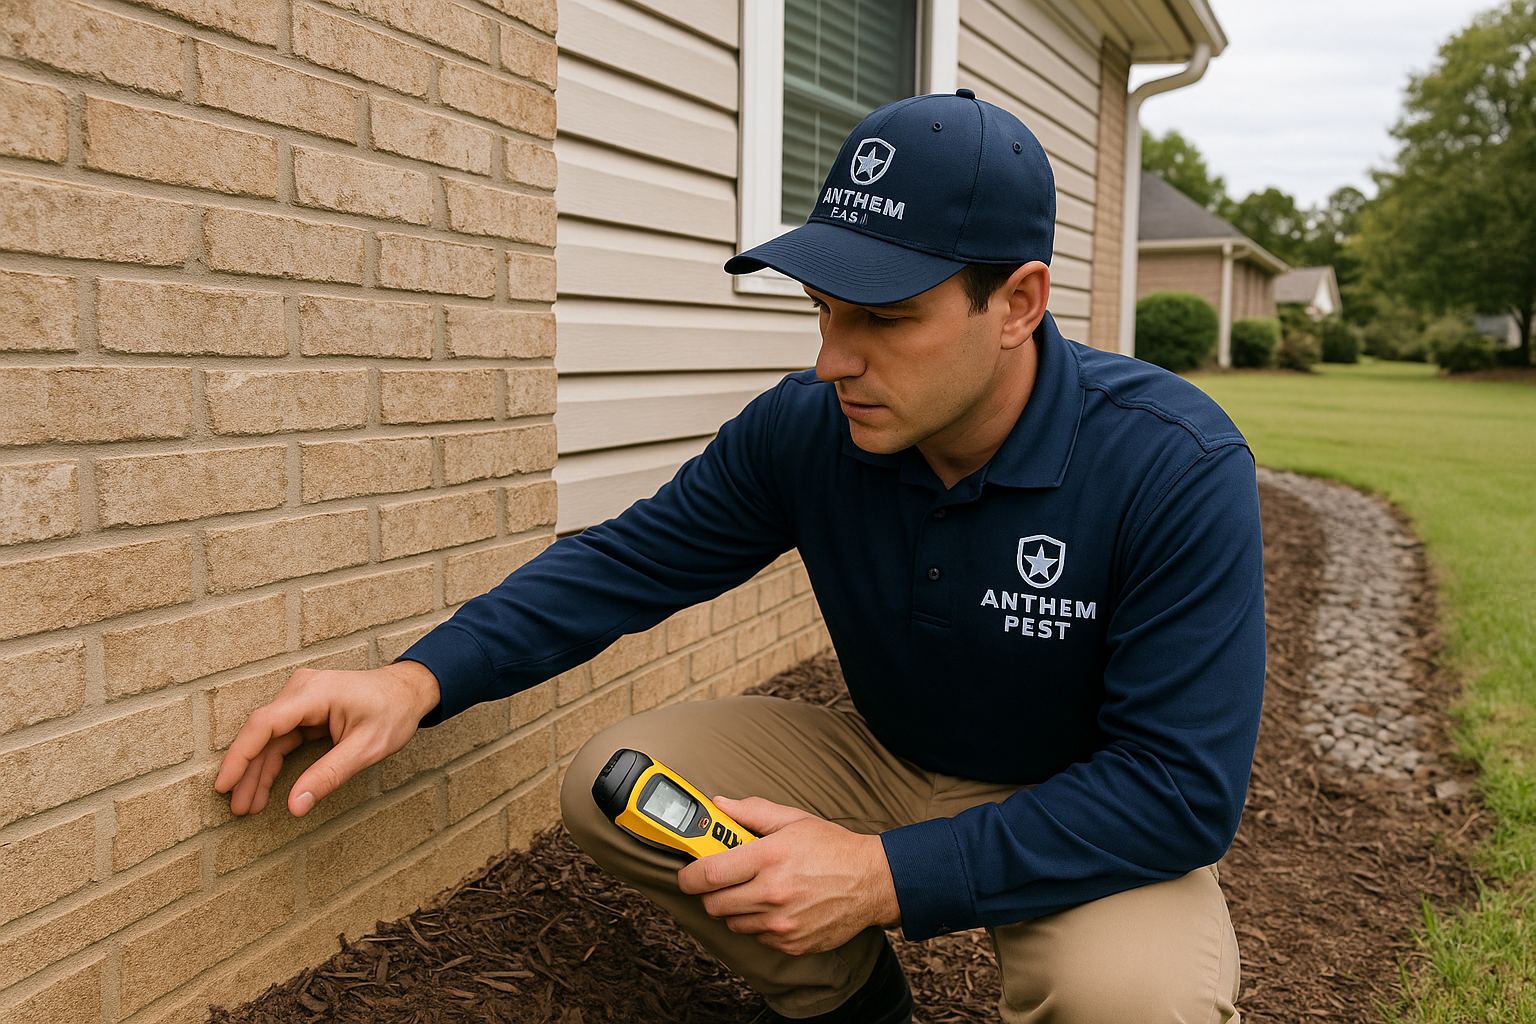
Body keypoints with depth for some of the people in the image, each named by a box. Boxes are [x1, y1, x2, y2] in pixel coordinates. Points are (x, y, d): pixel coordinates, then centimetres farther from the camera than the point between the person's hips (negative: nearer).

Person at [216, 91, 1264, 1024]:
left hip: (1092, 826, -3)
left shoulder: (1176, 470, -27)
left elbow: (1183, 789, -27)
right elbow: (633, 560, -7)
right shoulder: (804, 427, -14)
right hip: (892, 768, 4)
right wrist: (419, 680, -22)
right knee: (611, 781, -11)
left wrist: (884, 876, -33)